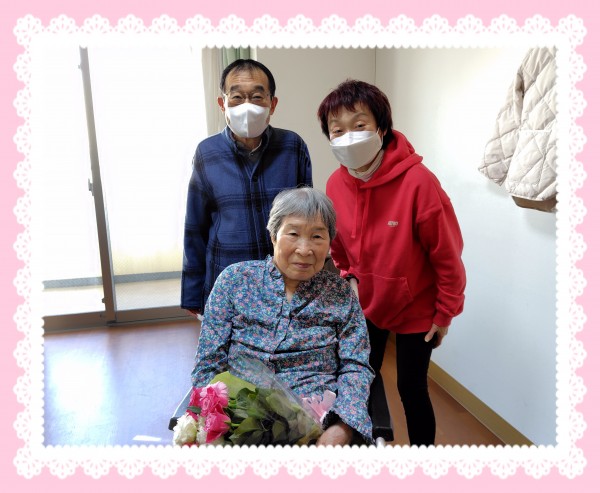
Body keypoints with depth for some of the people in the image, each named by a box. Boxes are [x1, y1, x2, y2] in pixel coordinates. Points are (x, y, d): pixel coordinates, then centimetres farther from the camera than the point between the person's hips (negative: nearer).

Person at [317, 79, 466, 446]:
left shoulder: (418, 181, -27)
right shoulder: (336, 184, -11)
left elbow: (447, 254, -18)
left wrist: (445, 313, -10)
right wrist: (349, 277, 5)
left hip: (416, 309, -5)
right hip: (366, 305, 5)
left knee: (412, 388, 8)